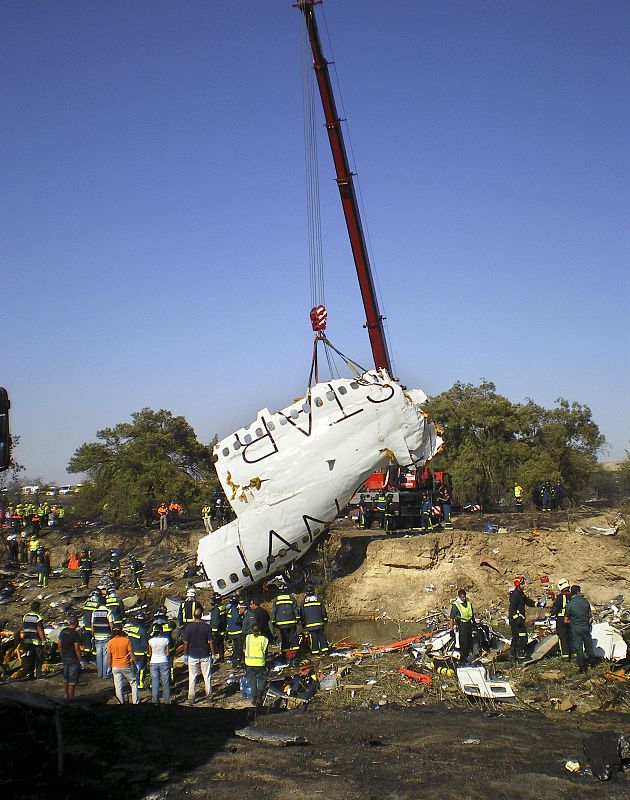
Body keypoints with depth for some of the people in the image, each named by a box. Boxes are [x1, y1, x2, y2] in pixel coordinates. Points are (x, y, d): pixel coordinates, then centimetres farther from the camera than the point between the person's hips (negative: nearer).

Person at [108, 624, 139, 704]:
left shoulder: (110, 642, -3)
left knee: (118, 687, 7)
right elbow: (131, 654, -6)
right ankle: (135, 701, 11)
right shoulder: (126, 640, -8)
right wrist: (135, 664, 3)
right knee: (134, 683, 12)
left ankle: (121, 702, 9)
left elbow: (109, 657, 1)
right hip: (126, 666, -2)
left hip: (115, 667, 2)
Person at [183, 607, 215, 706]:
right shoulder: (207, 627, -9)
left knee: (192, 678, 5)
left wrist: (186, 654, 8)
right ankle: (209, 695, 21)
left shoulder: (189, 627, -10)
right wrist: (213, 654, 5)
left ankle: (191, 698, 6)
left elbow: (186, 643, -6)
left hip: (193, 655, -1)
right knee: (207, 676, 13)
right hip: (205, 655, 1)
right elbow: (210, 642, -6)